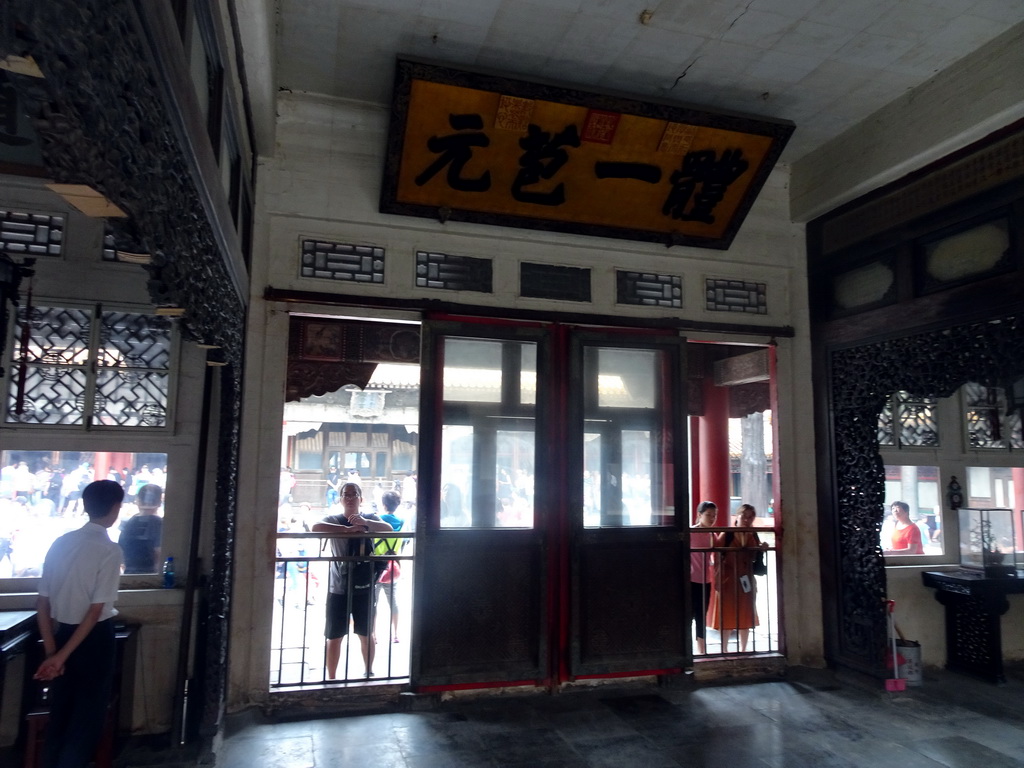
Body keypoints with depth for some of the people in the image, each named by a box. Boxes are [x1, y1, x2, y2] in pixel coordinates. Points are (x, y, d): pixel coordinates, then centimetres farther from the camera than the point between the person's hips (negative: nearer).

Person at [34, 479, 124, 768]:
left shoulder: (60, 543, 1)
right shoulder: (110, 550, -18)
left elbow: (42, 603, 2)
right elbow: (96, 611, -20)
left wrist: (51, 651, 3)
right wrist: (62, 655, -13)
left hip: (62, 633, 6)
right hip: (94, 639, -6)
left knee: (59, 713, 19)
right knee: (88, 716, 8)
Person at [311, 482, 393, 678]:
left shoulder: (370, 519, 6)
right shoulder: (334, 520, 1)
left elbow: (389, 529, -13)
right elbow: (316, 527, -21)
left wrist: (365, 522, -29)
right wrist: (348, 529, -27)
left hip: (364, 586, 2)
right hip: (338, 588, -1)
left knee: (366, 634, 14)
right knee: (334, 636, 4)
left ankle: (369, 673, 30)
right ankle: (331, 678, 17)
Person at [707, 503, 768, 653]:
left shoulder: (753, 536, 3)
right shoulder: (726, 535, -12)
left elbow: (755, 558, 15)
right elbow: (716, 558, -11)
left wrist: (762, 549, -5)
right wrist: (718, 580, -14)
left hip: (746, 581, 5)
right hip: (727, 581, -5)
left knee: (746, 617, 13)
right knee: (726, 618, 4)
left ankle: (742, 651, 27)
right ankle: (724, 650, 16)